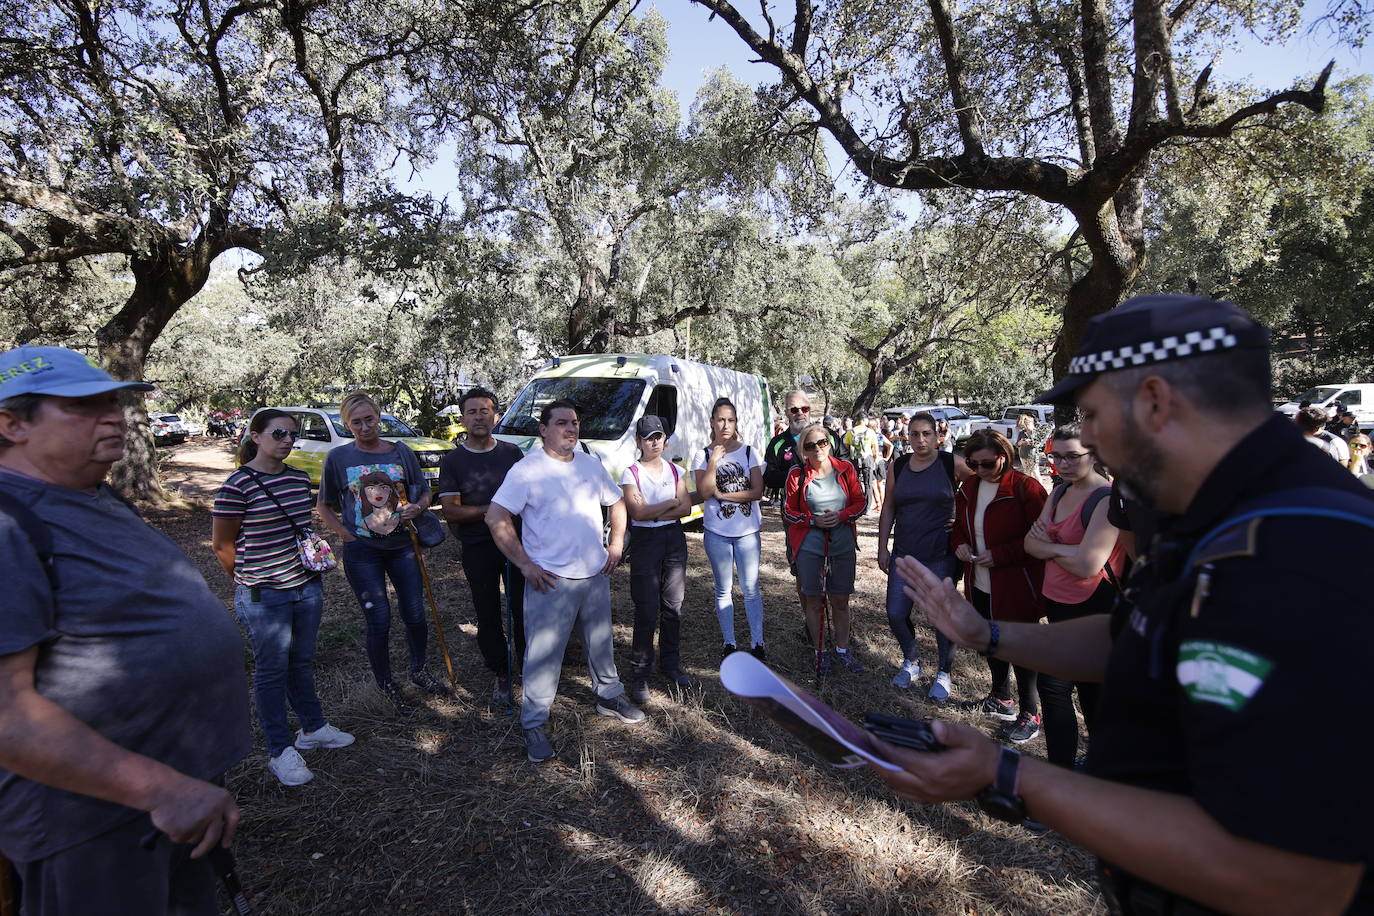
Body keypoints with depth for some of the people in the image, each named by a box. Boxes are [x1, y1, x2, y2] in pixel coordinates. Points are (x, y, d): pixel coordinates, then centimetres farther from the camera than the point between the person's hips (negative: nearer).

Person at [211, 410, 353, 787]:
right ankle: (280, 752, 20)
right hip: (264, 596, -6)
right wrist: (251, 580, 3)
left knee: (301, 662, 19)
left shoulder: (300, 479, 5)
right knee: (272, 670, 7)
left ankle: (313, 728, 35)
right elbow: (222, 546, -7)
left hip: (307, 587, 6)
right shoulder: (238, 485, -15)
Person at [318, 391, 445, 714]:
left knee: (415, 615, 7)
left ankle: (419, 671, 32)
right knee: (379, 621, 3)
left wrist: (417, 508, -13)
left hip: (402, 544, 2)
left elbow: (425, 493, 9)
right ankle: (386, 684, 23)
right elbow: (324, 506, 6)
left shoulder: (401, 452, 1)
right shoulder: (338, 457, -3)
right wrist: (346, 534, -7)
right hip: (362, 552, -2)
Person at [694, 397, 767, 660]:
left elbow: (757, 491, -8)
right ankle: (729, 642, 23)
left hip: (747, 531, 0)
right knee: (724, 589, 11)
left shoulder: (748, 452, 0)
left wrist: (723, 495, -12)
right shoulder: (703, 455, -1)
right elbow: (704, 493, -13)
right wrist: (714, 460, -20)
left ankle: (757, 642, 16)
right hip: (717, 533, 0)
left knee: (751, 588, 5)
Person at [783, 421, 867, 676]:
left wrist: (842, 516, -14)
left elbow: (860, 502, 4)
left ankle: (843, 650, 28)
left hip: (843, 545, 2)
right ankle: (820, 652, 25)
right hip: (809, 547, -1)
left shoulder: (845, 469, -1)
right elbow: (788, 512, 0)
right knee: (814, 601, 8)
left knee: (840, 600, 11)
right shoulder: (797, 475, -6)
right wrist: (814, 521, -14)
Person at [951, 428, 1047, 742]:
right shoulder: (969, 487, 5)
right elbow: (960, 525, 17)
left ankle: (1029, 714, 25)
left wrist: (1000, 555, -23)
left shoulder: (1025, 488, -16)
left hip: (1016, 587, -7)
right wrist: (959, 543, -4)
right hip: (980, 586, 7)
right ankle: (1002, 698, 42)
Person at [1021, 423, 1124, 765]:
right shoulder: (1059, 493, 9)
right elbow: (1031, 544, 6)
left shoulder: (1107, 499, -17)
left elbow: (1087, 564, -24)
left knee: (1052, 683, -8)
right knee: (1089, 689, 19)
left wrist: (1049, 545, -8)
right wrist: (1063, 549, -14)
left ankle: (1061, 769, 5)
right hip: (1060, 605, 8)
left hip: (1091, 609, -8)